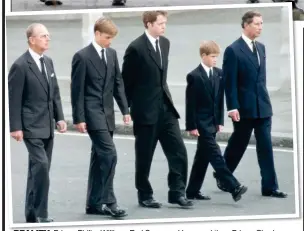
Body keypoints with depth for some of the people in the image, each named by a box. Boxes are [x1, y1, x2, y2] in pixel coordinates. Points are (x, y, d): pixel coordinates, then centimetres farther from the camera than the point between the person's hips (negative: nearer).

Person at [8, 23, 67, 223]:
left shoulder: (48, 62, 11)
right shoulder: (20, 66, -12)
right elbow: (14, 99, -12)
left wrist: (59, 117, 8)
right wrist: (16, 127, -15)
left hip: (47, 126, 8)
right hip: (31, 127, -7)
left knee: (39, 169, 11)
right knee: (41, 166, -15)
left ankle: (32, 213, 19)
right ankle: (40, 214, -8)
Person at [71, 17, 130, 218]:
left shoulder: (112, 54, 10)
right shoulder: (82, 56, -9)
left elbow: (118, 83, 14)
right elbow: (77, 90, -10)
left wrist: (125, 109, 8)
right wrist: (79, 118, -12)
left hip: (107, 113, 7)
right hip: (92, 113, -7)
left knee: (99, 158, 9)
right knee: (109, 154, -15)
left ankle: (94, 203, 15)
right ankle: (108, 201, -10)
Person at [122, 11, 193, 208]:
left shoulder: (165, 43, 8)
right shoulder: (136, 48, -14)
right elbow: (126, 81, -8)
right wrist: (127, 109, -4)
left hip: (165, 106, 6)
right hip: (146, 110, -6)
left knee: (179, 151, 0)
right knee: (144, 157, 5)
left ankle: (177, 192, 7)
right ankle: (145, 195, 17)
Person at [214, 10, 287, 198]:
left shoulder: (261, 47, 11)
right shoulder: (233, 50, -11)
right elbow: (229, 82, -13)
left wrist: (264, 98, 17)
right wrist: (232, 107, -17)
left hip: (263, 106, 6)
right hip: (244, 107, -6)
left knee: (266, 146, 1)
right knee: (238, 144, 8)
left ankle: (270, 187, 1)